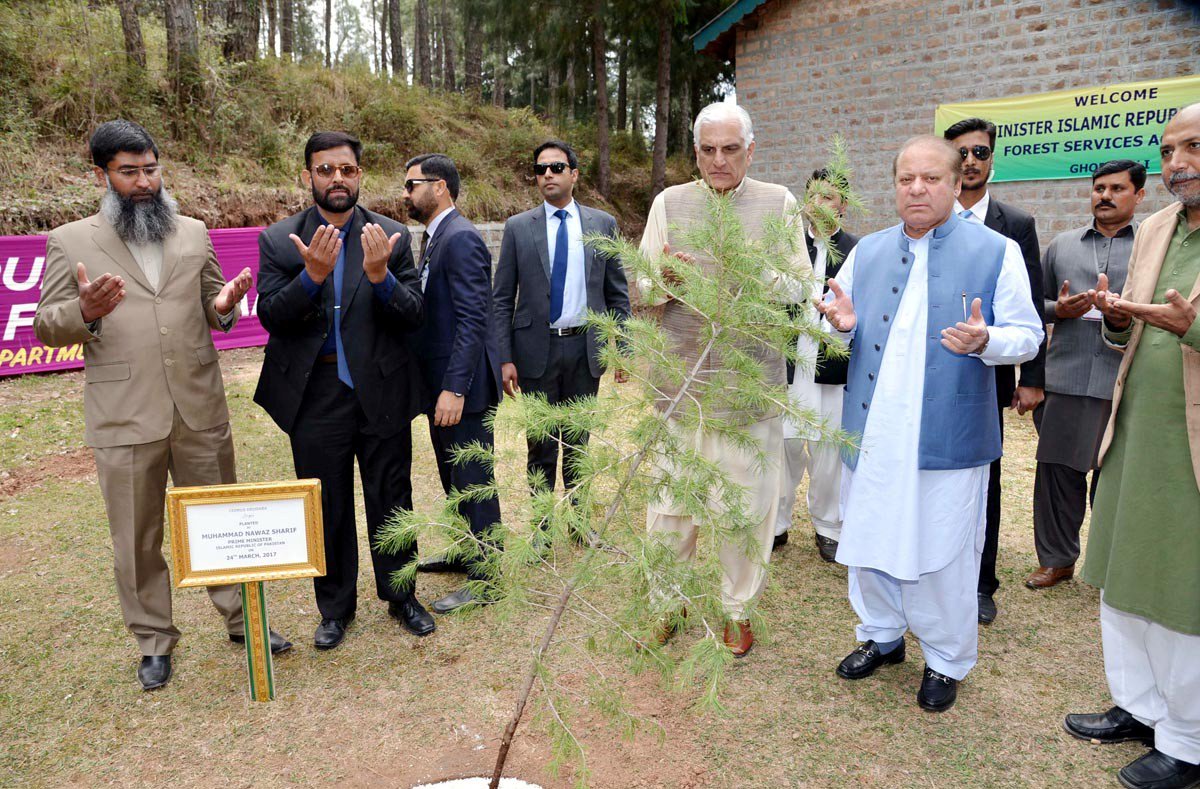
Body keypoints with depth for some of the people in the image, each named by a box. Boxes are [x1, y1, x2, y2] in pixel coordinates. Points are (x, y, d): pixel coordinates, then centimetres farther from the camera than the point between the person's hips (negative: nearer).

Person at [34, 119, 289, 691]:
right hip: (124, 419, -2)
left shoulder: (194, 233, 10)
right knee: (137, 539, 10)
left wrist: (224, 306, -11)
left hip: (201, 411, 2)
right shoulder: (70, 242, 2)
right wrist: (85, 313, -20)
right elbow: (45, 327, 2)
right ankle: (154, 642, 28)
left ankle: (241, 619, 30)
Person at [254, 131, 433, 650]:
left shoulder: (392, 237, -1)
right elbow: (270, 316, -9)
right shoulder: (279, 241, 0)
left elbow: (414, 315, -7)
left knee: (391, 501, 12)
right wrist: (312, 275, -25)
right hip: (315, 398, 0)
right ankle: (335, 607, 32)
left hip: (381, 393, 0)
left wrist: (380, 276, -25)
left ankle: (400, 595, 33)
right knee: (327, 508, 13)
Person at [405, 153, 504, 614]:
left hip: (461, 385, -10)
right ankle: (465, 554, 37)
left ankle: (485, 577, 12)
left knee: (473, 482, 0)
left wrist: (454, 388, -26)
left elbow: (473, 320, -23)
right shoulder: (434, 238, 15)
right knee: (454, 478, 21)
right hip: (439, 381, 10)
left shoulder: (460, 239, -16)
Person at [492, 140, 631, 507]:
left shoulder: (603, 224, 4)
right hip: (537, 348, -1)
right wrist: (505, 358, -8)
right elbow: (502, 299, 0)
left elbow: (617, 293, 6)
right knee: (541, 446, 8)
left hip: (585, 348, 1)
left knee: (579, 442, 13)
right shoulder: (518, 227, 1)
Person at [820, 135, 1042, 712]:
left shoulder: (996, 252, -2)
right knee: (869, 537, 14)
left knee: (943, 550, 6)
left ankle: (946, 660, 28)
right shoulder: (867, 252, 10)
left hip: (948, 436, -4)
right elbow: (838, 321, 17)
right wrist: (842, 324, -7)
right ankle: (881, 635, 37)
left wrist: (984, 341, -23)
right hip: (872, 430, 4)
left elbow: (1028, 335, -2)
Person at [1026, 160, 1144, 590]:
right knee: (1058, 470, 5)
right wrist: (1058, 309, -5)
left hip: (1128, 384, -2)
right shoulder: (1062, 245, 14)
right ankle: (1056, 558, 19)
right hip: (1066, 380, 2)